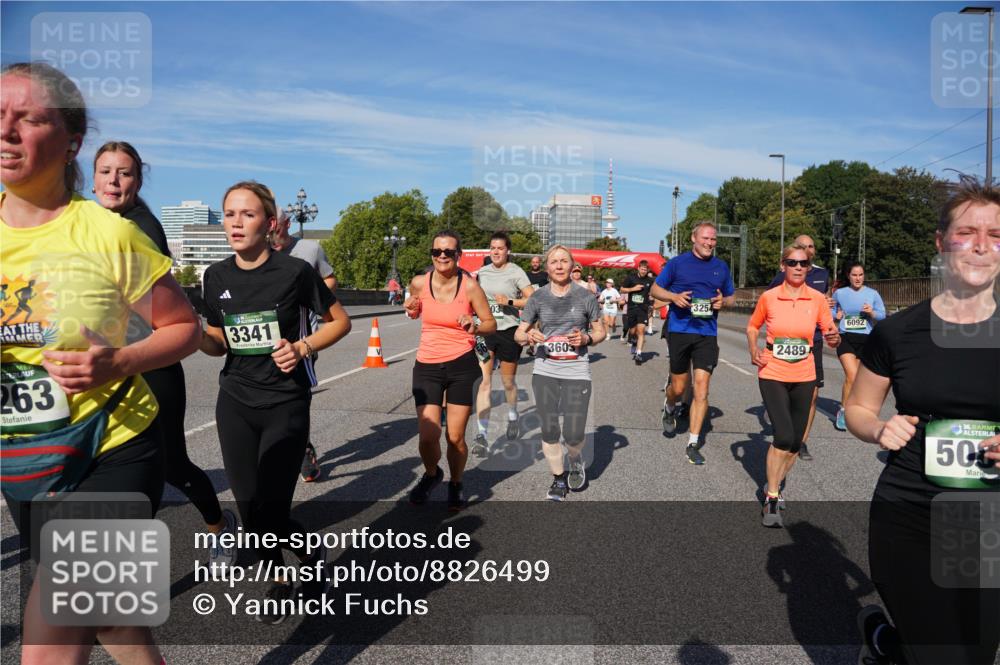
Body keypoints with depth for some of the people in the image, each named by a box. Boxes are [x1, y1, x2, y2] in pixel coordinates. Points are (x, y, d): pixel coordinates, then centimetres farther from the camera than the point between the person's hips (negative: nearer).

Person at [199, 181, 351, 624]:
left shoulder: (294, 271, -11)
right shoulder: (217, 276, 3)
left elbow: (340, 322, 0)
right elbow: (219, 344, 12)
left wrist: (302, 347, -15)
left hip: (285, 404, -4)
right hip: (235, 403, 5)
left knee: (271, 510, -6)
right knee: (248, 505, 8)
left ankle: (311, 555, 29)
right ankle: (279, 582, 34)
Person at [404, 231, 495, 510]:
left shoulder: (470, 286, -10)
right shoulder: (419, 283, -3)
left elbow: (491, 324, 0)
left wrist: (475, 328, -22)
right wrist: (411, 310, -5)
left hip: (462, 365, -1)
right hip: (427, 366, 2)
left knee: (455, 437, 2)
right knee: (428, 437, -7)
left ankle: (455, 485, 31)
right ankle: (432, 474, 28)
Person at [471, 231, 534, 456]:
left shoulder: (516, 272, -4)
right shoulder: (482, 272, 9)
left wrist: (509, 302, -18)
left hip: (509, 330, -3)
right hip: (485, 330, 3)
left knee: (508, 381, 12)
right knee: (484, 381, -8)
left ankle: (513, 416, 42)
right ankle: (481, 435, -9)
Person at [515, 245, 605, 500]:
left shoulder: (585, 296, 2)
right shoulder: (537, 298, 4)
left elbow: (600, 331, 12)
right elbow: (518, 333, 8)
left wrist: (587, 338, -10)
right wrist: (529, 336, -15)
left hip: (577, 373, -1)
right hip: (544, 373, 2)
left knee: (574, 435, -5)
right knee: (549, 431, 6)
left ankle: (575, 459, 31)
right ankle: (559, 477, 30)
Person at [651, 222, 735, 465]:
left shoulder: (721, 267, 11)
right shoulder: (678, 263, 3)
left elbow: (731, 297, 19)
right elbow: (655, 289, 7)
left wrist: (723, 301, -4)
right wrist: (674, 296, -12)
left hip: (707, 334, 2)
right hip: (679, 330, -1)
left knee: (701, 389, -5)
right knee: (679, 387, 7)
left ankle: (693, 444, 2)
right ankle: (670, 409, 44)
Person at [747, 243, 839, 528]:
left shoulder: (817, 299, -2)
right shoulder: (769, 297, -4)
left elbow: (831, 336, 1)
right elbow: (752, 326, 11)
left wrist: (834, 339, -22)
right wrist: (754, 350, -6)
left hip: (803, 378, 3)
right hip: (772, 375, -3)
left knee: (795, 442, 10)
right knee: (784, 436, -16)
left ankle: (775, 487, 34)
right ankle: (771, 498, 1)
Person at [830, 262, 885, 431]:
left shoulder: (872, 294, 6)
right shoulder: (839, 293, 4)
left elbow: (882, 315, 6)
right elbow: (830, 310, 16)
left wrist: (871, 313, -14)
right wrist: (836, 316, -6)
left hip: (865, 339, 2)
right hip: (845, 338, -2)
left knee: (854, 377, 7)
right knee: (852, 375, -18)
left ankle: (846, 410, 26)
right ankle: (843, 411, -2)